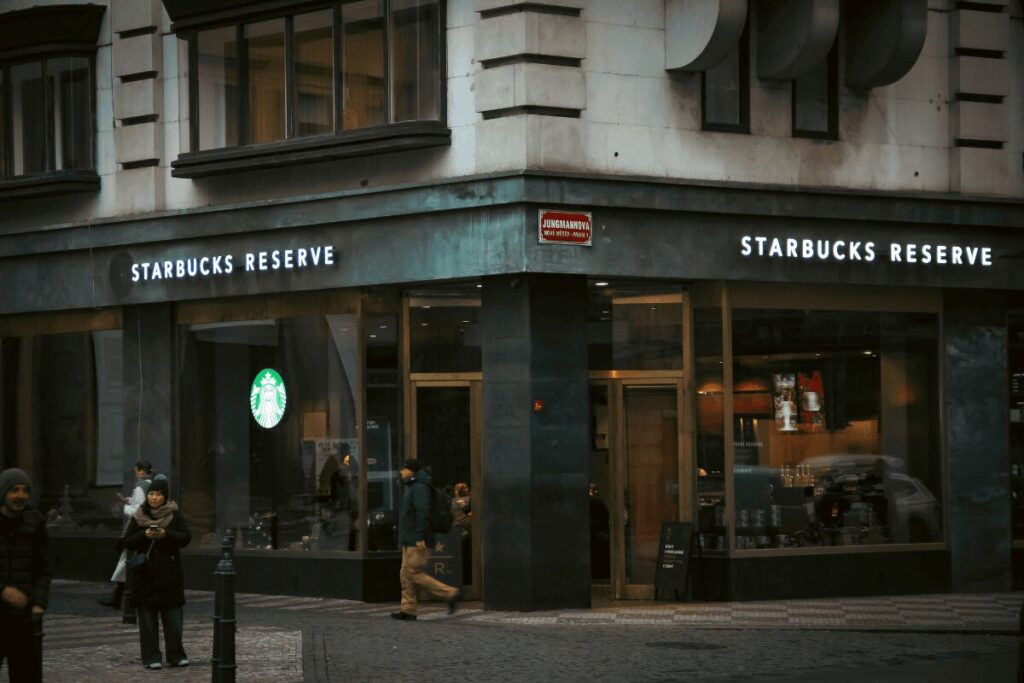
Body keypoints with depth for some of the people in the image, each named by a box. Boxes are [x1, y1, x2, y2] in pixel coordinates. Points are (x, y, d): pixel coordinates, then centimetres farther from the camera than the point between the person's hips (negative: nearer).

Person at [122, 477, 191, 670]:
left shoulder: (175, 516, 3)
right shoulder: (138, 517, 5)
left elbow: (186, 537, -5)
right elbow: (127, 541, 2)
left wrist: (166, 534, -20)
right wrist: (144, 535, -16)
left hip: (169, 572, 0)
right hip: (146, 572, 1)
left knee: (173, 615, -1)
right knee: (147, 616, 0)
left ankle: (176, 655, 8)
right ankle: (151, 657, 3)